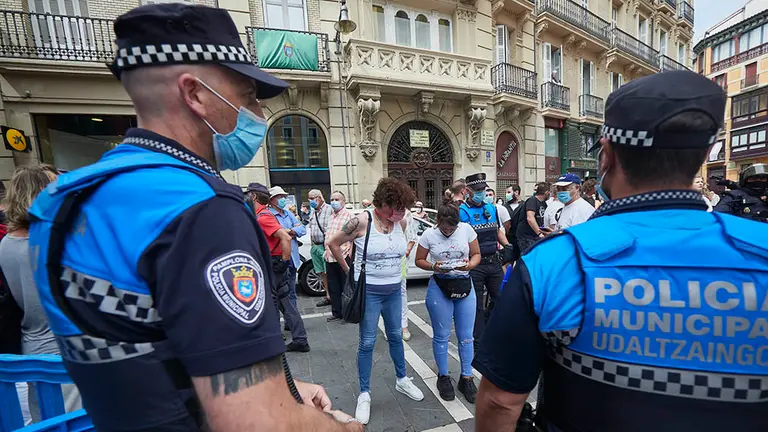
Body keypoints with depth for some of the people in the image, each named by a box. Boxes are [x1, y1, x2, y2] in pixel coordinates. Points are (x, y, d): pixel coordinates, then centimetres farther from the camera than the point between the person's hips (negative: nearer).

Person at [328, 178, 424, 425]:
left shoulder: (401, 222, -4)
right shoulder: (361, 221, -19)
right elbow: (333, 244, -8)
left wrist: (392, 266, 11)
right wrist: (348, 271, -2)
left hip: (394, 290, 5)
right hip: (369, 291, -4)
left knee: (396, 336, 19)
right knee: (367, 343, 6)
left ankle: (401, 380, 40)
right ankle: (364, 394, 26)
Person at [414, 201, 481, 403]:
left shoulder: (467, 229, -5)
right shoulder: (429, 234, -9)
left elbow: (476, 254, 3)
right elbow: (419, 260, -1)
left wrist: (470, 265, -19)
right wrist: (434, 267, -20)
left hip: (465, 286, 2)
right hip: (439, 288, -1)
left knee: (466, 337, 11)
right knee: (441, 336, 10)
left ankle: (466, 378, 31)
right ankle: (443, 377, 31)